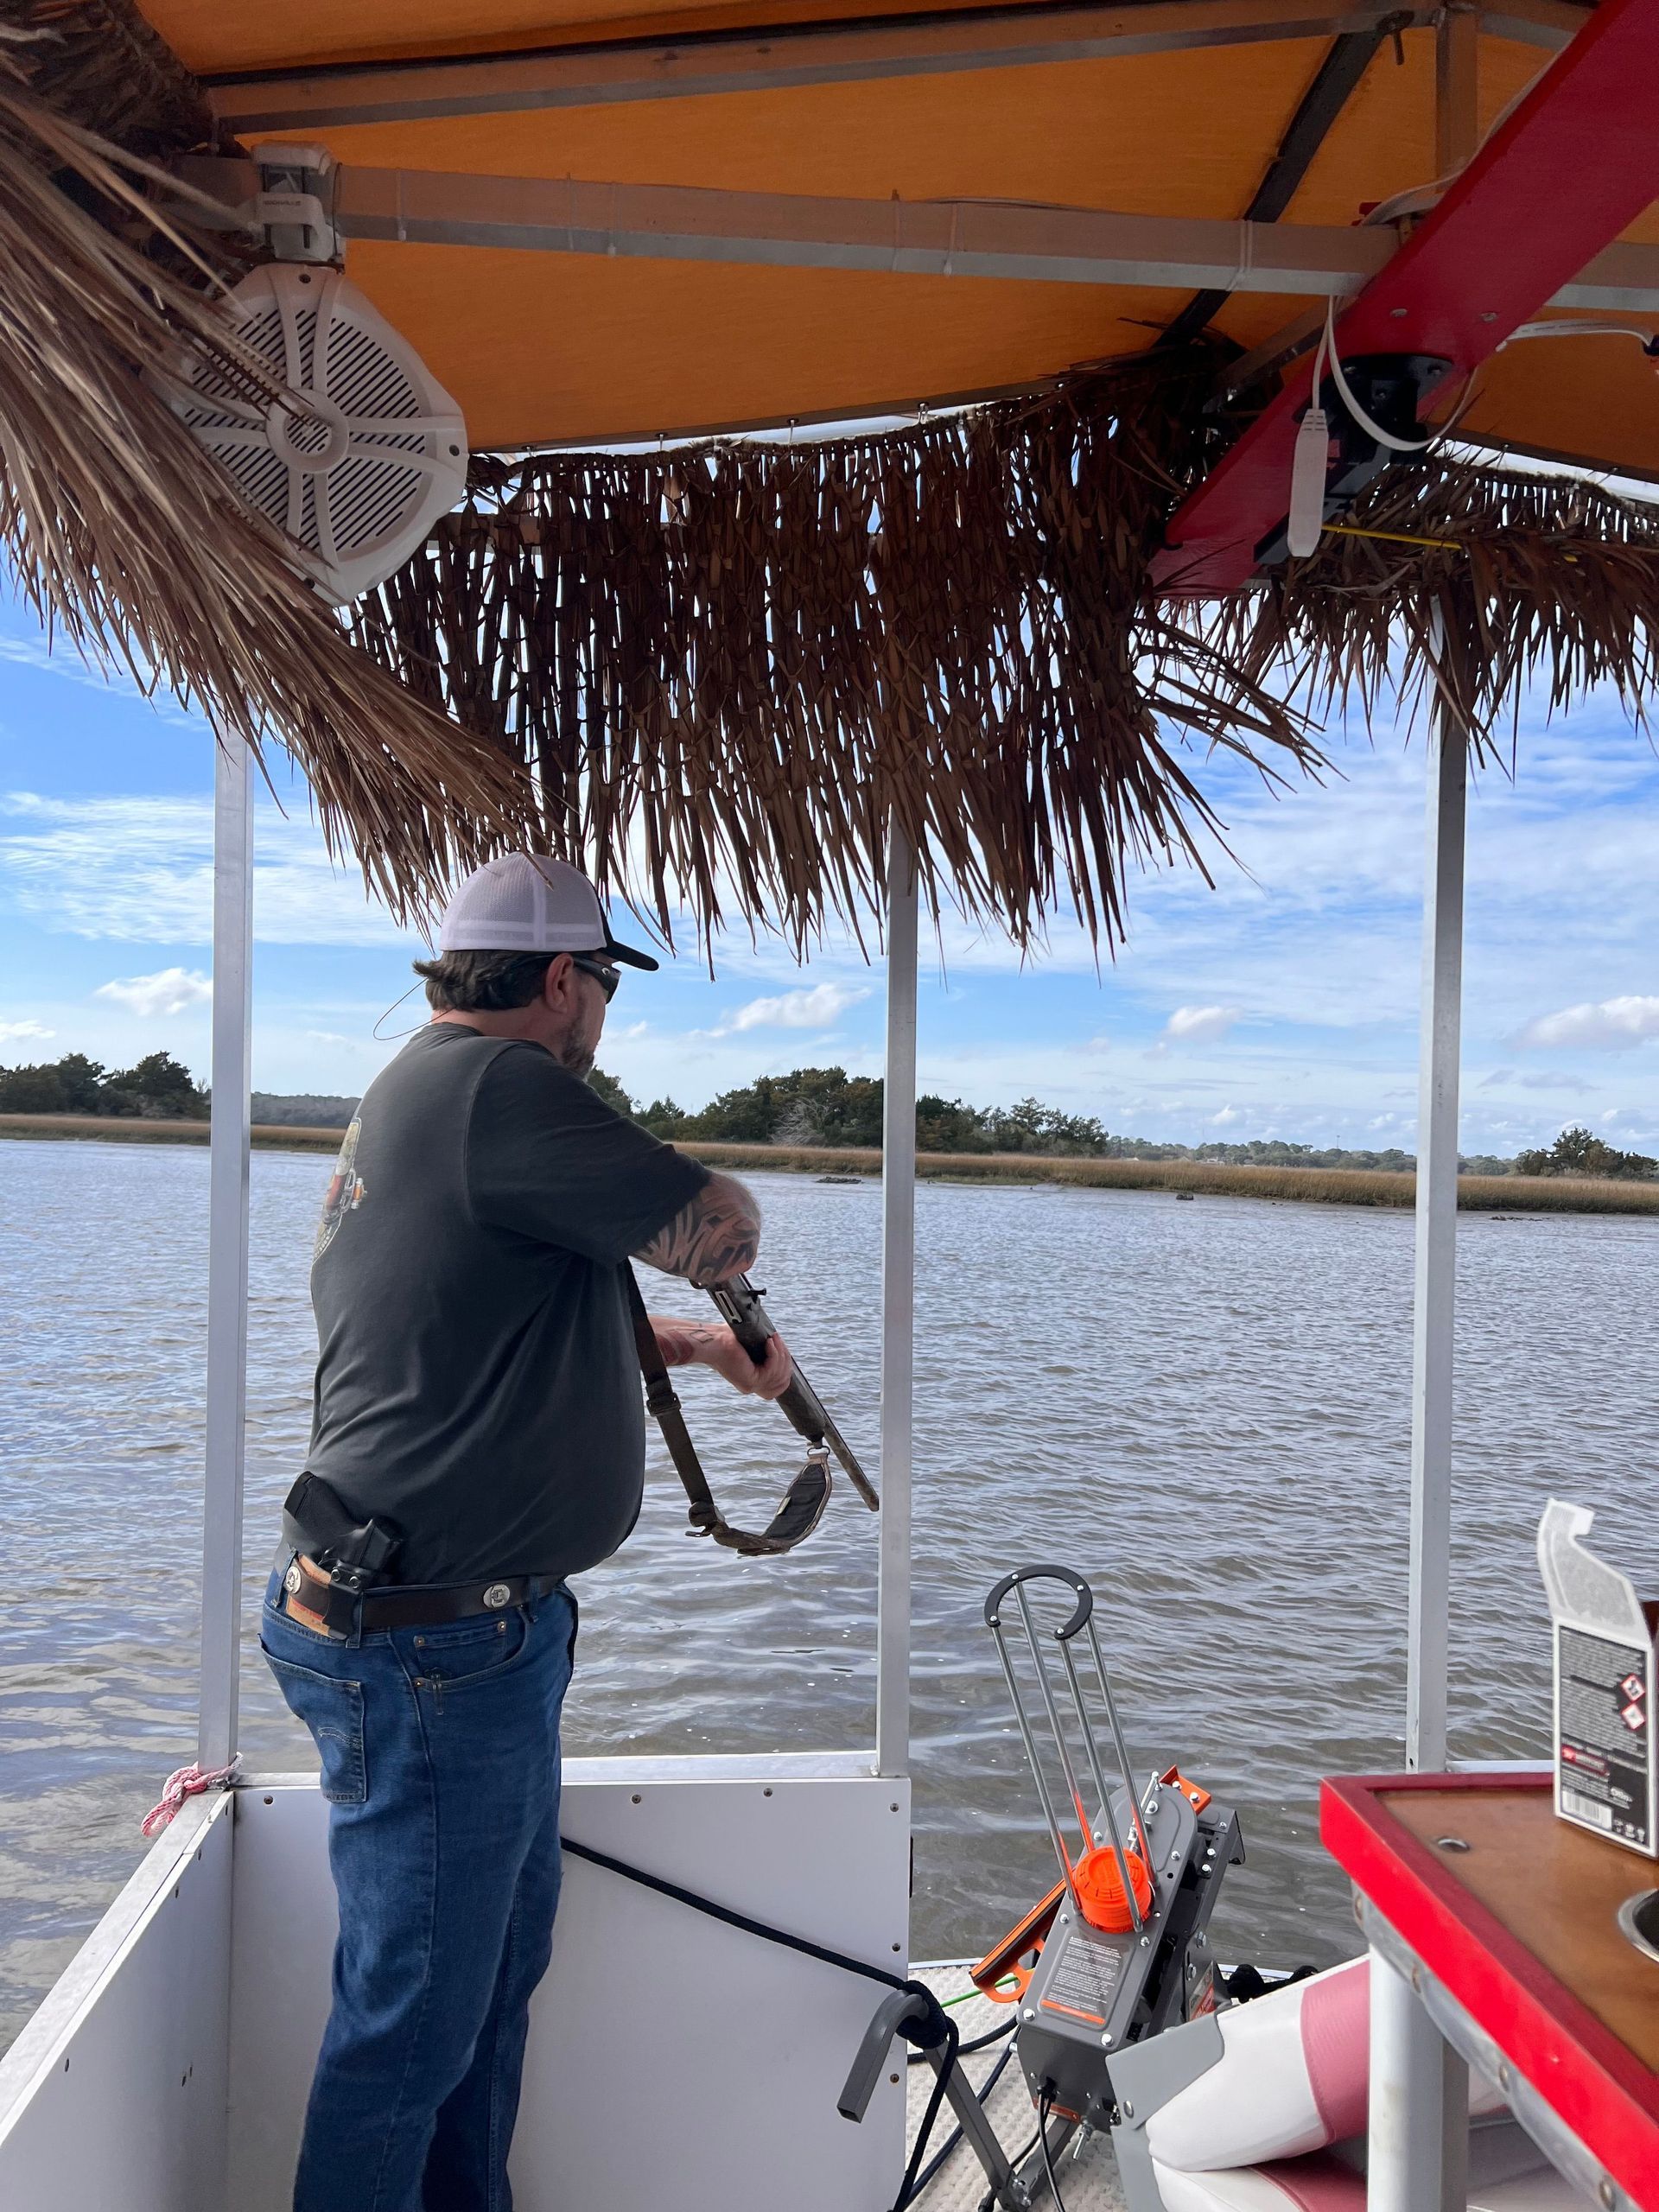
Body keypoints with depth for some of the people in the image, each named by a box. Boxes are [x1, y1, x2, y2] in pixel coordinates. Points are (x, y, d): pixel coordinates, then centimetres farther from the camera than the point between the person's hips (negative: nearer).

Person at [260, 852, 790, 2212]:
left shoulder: (407, 1101, 14)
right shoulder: (492, 1085, -19)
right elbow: (720, 1236, -19)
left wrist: (690, 1344, 21)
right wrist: (700, 1206, 4)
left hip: (483, 1630, 11)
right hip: (428, 1649, -11)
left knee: (503, 1960, 23)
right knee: (414, 2014, 5)